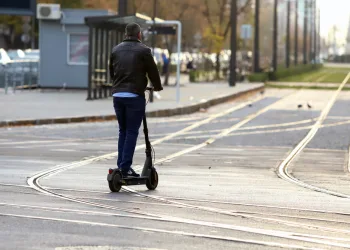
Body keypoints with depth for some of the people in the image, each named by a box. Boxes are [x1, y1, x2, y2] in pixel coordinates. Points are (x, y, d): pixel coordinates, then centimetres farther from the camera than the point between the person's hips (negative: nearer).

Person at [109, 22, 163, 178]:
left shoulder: (116, 50, 11)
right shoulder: (143, 50, -5)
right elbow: (152, 71, 0)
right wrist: (157, 87, 19)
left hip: (117, 95, 5)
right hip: (134, 95, -5)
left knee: (123, 131, 15)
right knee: (132, 132, -2)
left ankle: (121, 165, 11)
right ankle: (125, 168, -7)